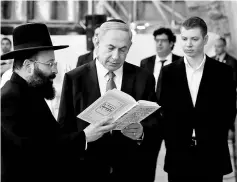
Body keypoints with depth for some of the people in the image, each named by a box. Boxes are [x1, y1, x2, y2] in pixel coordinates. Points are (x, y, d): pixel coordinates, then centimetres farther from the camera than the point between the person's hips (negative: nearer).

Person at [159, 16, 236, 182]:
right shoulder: (169, 72, 5)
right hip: (178, 155, 1)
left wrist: (213, 140, -7)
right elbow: (164, 110, 6)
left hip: (212, 156, -1)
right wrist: (170, 141, -3)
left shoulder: (223, 72, 1)